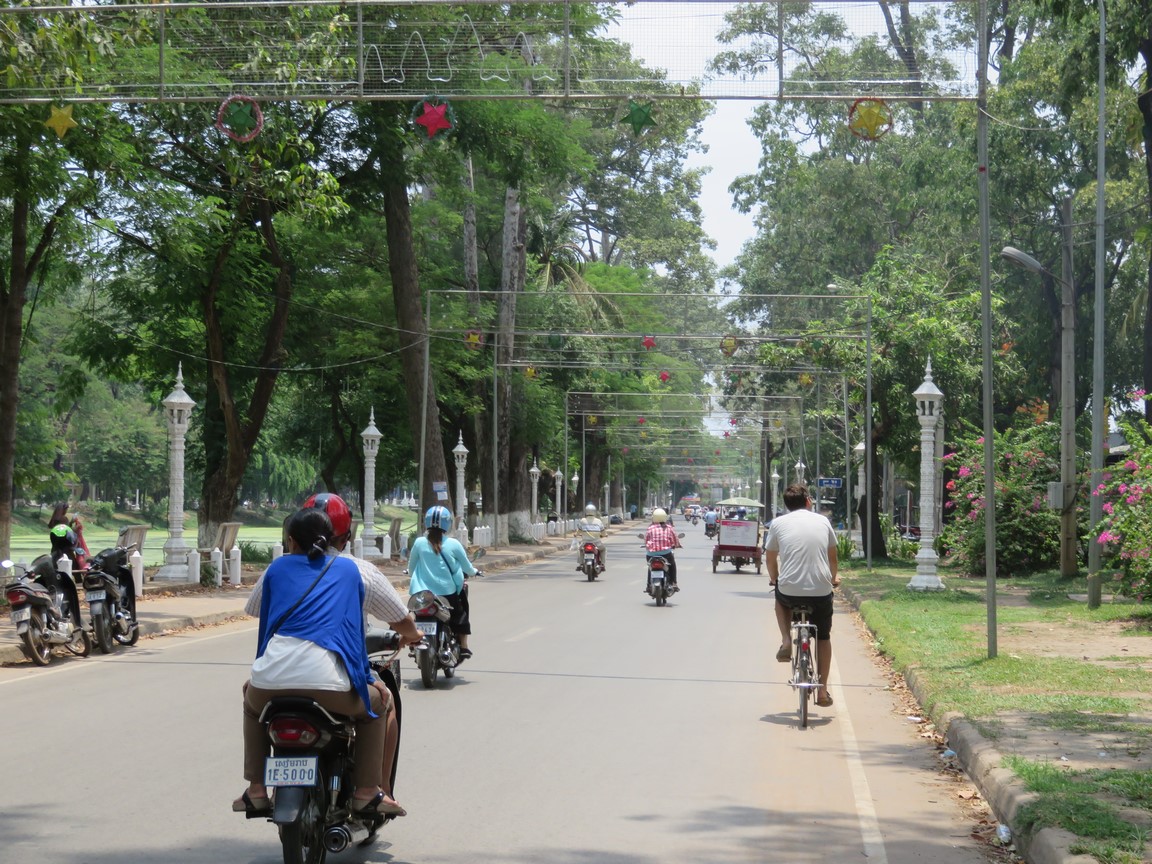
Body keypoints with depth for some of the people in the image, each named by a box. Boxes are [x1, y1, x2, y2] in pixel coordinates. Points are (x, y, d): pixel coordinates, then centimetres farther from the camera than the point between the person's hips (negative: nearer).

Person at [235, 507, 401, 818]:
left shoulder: (277, 568, 22)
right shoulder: (348, 569, 20)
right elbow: (356, 626, 21)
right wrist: (368, 676, 31)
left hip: (274, 676, 2)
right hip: (328, 679, -2)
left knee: (252, 701, 38)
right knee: (375, 702, 28)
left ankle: (256, 790, 32)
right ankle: (366, 792, 21)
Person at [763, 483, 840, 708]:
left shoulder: (778, 523, 5)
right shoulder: (823, 521, 9)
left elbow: (770, 559, 14)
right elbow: (833, 557, 21)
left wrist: (774, 578, 35)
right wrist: (834, 577, 41)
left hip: (789, 590, -1)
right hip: (821, 591, 1)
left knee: (780, 597, 36)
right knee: (823, 637, 21)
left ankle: (786, 642, 16)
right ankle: (822, 690, 19)